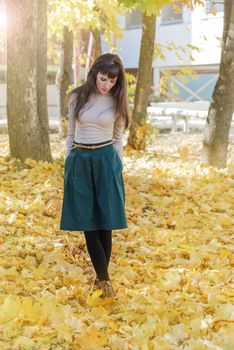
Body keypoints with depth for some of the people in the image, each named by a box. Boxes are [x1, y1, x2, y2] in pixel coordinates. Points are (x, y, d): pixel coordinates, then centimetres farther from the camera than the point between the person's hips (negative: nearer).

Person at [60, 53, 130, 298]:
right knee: (87, 222, -1)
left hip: (106, 161, -1)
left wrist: (118, 167, 8)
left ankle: (100, 278, 12)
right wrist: (68, 163, 7)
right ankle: (104, 278, 6)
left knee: (105, 222, 0)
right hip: (79, 161, 1)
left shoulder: (116, 102, 0)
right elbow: (70, 134, 10)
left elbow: (118, 138, 9)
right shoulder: (76, 98, 2)